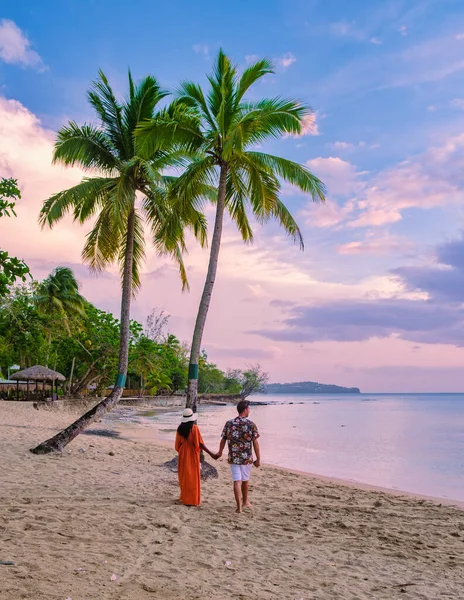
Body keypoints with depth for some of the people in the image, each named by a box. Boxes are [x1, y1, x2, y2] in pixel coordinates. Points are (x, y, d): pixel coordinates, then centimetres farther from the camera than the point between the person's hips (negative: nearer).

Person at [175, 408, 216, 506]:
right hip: (192, 454, -4)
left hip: (183, 454, 5)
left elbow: (178, 444, 5)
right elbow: (200, 443, -16)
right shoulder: (194, 428, -15)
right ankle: (192, 500, 8)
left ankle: (184, 497, 28)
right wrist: (210, 453, -12)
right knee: (193, 477, 4)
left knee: (184, 476, 17)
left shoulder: (180, 429, -1)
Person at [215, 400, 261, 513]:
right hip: (247, 458, -1)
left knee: (237, 481, 3)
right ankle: (245, 502, 37)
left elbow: (223, 439, 5)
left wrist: (220, 452, 23)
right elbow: (255, 443, -9)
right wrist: (258, 459, -3)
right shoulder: (251, 424, -9)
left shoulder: (229, 423, -2)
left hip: (233, 458, 1)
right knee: (245, 480, 19)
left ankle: (239, 507, -3)